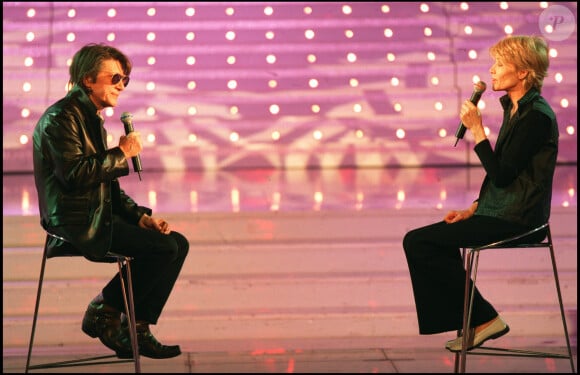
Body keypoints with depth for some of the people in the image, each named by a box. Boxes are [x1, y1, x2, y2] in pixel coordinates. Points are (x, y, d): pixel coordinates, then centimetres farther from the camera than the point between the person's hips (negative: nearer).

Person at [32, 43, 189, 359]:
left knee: (179, 243, 0)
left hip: (100, 215, 10)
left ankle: (136, 329, 1)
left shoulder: (92, 118, 20)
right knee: (164, 247, -20)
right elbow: (74, 173, -25)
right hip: (76, 222, -10)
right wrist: (122, 153, -14)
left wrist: (141, 216, 6)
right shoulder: (61, 117, -11)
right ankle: (103, 314, -3)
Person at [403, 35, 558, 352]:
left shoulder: (537, 116, -18)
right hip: (501, 211, 10)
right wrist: (474, 208, 10)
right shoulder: (514, 108, 12)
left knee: (418, 242, -12)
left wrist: (476, 129, -18)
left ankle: (482, 318, -3)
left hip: (517, 219, -10)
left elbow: (501, 174, -21)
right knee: (429, 240, 19)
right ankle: (472, 322, 22)